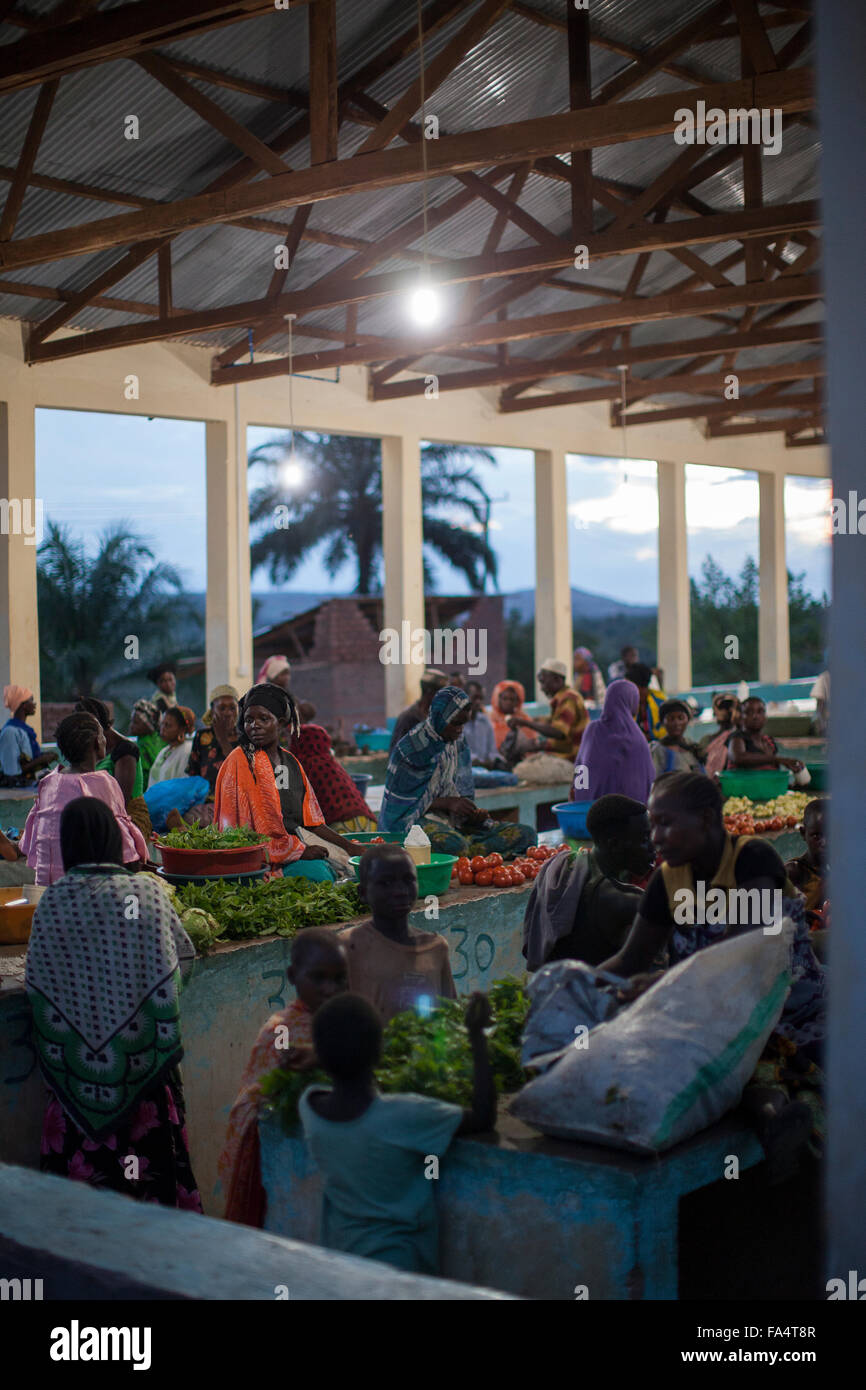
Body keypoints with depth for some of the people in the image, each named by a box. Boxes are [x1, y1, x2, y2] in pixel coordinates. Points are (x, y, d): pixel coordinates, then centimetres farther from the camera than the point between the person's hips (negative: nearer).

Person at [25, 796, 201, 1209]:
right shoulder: (148, 892, -7)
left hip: (77, 1057, 0)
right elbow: (180, 957, 2)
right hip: (140, 1049, 0)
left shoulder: (52, 902, -8)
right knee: (149, 1136, 10)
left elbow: (36, 979, -4)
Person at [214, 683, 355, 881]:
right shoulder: (240, 762, -5)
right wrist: (301, 851, -8)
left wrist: (348, 846, 11)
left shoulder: (290, 761, 16)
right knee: (315, 874, -28)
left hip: (297, 848, 6)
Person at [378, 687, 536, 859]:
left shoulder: (458, 744, 11)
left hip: (454, 819, 8)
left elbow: (464, 793, 15)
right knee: (454, 844, -44)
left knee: (526, 834, -13)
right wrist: (447, 803, -18)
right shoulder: (409, 748, -10)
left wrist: (473, 813, -8)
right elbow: (402, 801, -10)